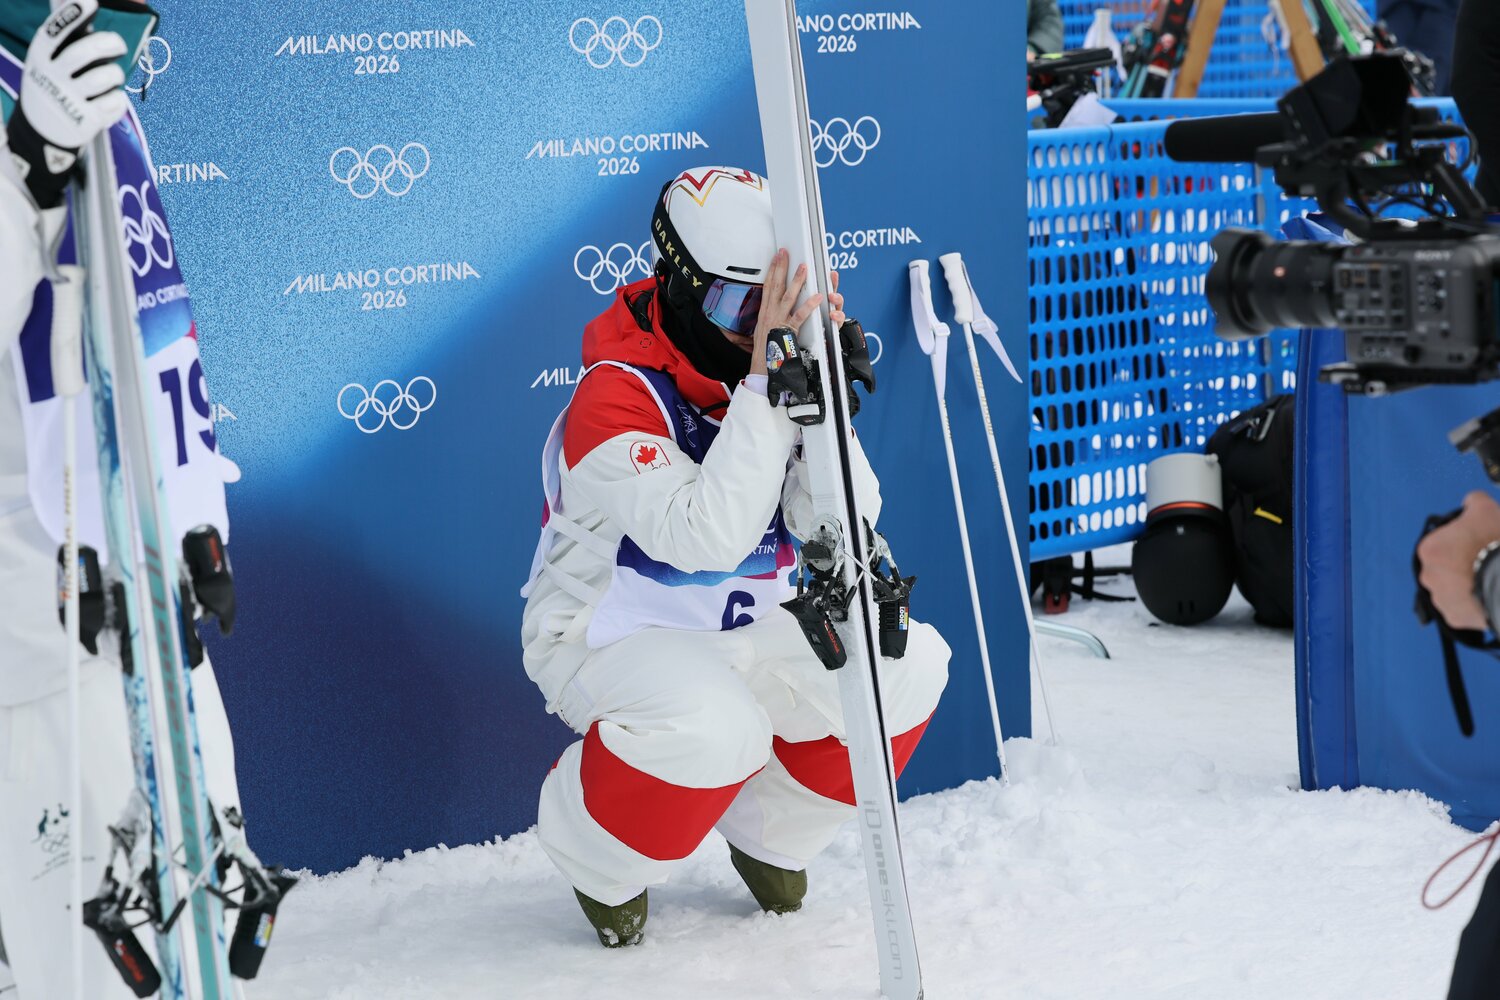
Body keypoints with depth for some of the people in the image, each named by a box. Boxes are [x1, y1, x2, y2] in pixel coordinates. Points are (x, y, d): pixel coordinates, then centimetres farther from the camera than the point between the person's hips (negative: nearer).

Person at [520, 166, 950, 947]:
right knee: (716, 727, -37)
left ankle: (769, 833, 12)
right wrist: (763, 385, -40)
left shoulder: (772, 371, -4)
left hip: (739, 632, 7)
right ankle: (596, 858, -4)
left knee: (909, 662, -12)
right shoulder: (616, 397, -24)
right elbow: (706, 535, -38)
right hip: (606, 637, -7)